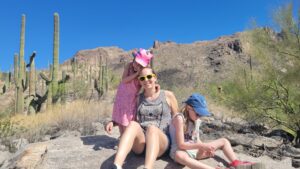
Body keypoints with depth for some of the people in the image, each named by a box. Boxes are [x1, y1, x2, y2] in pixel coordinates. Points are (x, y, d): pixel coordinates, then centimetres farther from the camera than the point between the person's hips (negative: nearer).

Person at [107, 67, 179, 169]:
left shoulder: (168, 95, 9)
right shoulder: (138, 98, 15)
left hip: (161, 141, -2)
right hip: (139, 143, 2)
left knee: (152, 128, -36)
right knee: (133, 124, -32)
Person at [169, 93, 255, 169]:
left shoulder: (197, 120, 5)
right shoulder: (179, 118, -19)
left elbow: (197, 140, 10)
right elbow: (181, 145, -23)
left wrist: (206, 147, -11)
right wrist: (203, 146, -26)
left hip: (195, 149, 8)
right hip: (180, 150, -8)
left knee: (224, 141, 7)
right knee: (180, 156, -45)